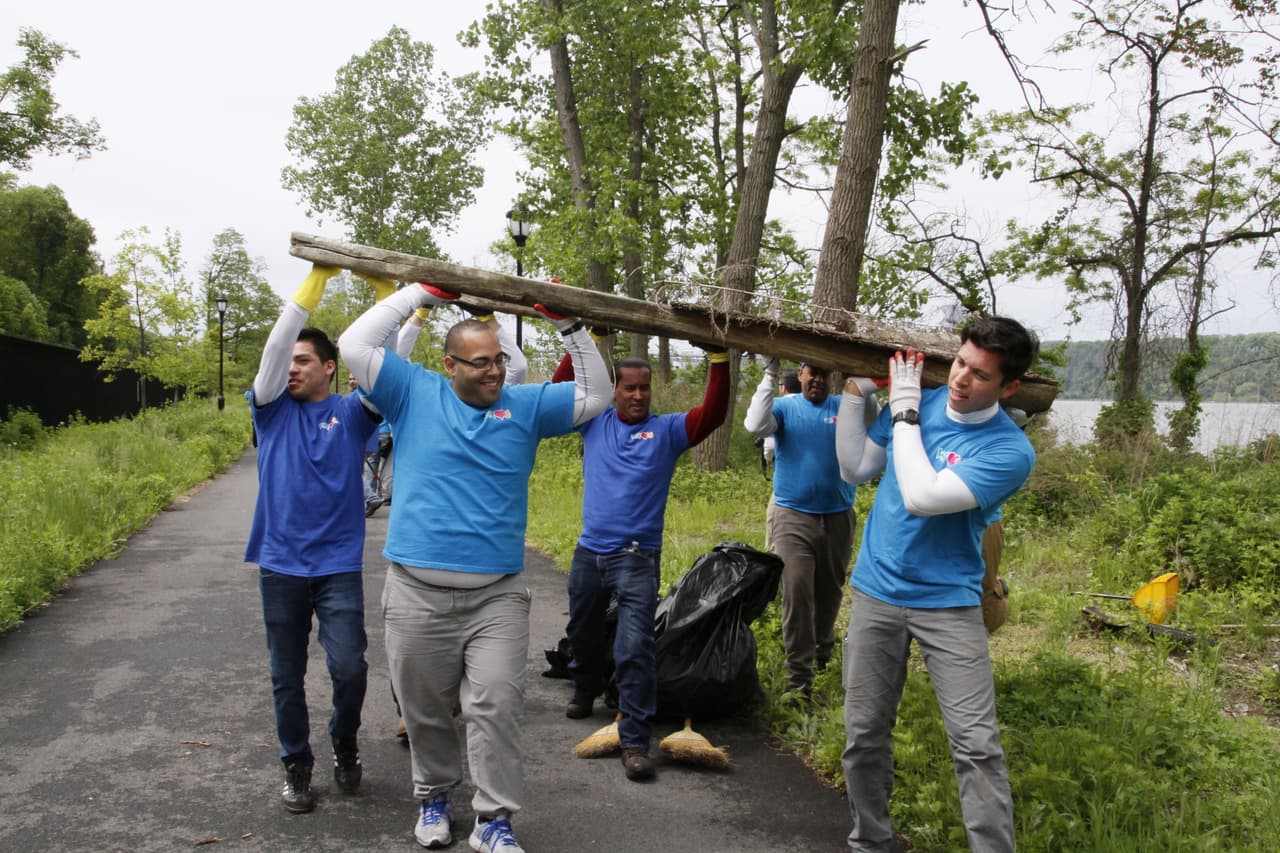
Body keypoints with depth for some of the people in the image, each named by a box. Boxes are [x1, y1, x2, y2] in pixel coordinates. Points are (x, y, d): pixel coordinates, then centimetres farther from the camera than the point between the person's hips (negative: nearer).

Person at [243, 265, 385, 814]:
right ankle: (296, 764, 27)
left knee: (349, 667, -8)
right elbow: (275, 346, -9)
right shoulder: (273, 410, 4)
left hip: (338, 564, -1)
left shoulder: (352, 413, 3)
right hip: (279, 563, 2)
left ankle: (344, 739, 21)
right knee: (287, 676, 9)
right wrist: (314, 281, -14)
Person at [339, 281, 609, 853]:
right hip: (416, 592, 0)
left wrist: (569, 326, 0)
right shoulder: (415, 394, 4)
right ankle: (434, 796, 33)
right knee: (425, 709, 11)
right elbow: (354, 345, -3)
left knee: (497, 706, -5)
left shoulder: (525, 406, 8)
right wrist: (419, 294, -1)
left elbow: (596, 395, 7)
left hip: (497, 595, 0)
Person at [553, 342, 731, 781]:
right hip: (589, 552, 4)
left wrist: (719, 360, -23)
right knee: (583, 631, 24)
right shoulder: (594, 422, 6)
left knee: (635, 649, -13)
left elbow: (712, 415, -13)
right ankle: (585, 690, 53)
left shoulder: (667, 430, -1)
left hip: (638, 559, -4)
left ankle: (635, 741, -9)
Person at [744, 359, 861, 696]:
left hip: (838, 517, 2)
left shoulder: (843, 407, 4)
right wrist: (770, 375, -20)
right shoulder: (784, 407, 0)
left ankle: (822, 655, 38)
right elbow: (755, 426, -19)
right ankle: (799, 676, -4)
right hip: (793, 517, -2)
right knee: (796, 593, -9)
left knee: (830, 592, 16)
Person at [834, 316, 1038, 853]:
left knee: (977, 745, -9)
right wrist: (853, 396, -1)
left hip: (948, 602, -3)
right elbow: (854, 470, 8)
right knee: (864, 734, 10)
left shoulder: (1010, 451, -14)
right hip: (877, 592, 4)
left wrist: (904, 409, -17)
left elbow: (922, 497, -25)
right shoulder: (919, 403, 1)